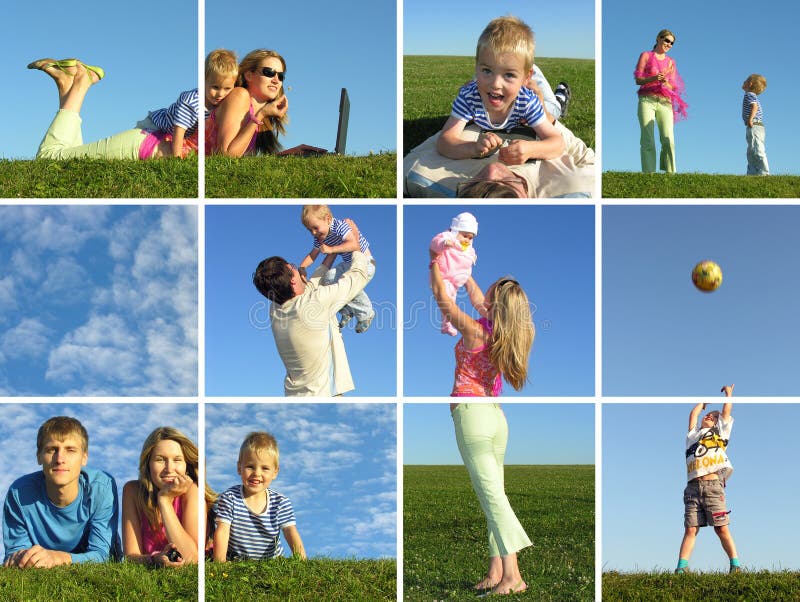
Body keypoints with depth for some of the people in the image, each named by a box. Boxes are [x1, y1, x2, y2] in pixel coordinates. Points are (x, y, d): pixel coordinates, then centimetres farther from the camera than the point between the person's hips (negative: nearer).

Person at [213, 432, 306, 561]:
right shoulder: (229, 498, -7)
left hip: (272, 561, 2)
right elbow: (222, 532, -13)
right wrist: (219, 564, -25)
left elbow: (292, 536, -9)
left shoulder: (281, 503, -3)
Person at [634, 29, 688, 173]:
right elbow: (638, 79, 4)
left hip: (665, 102, 2)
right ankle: (649, 173, -14)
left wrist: (665, 82, -8)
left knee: (668, 139, -12)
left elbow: (673, 86, 15)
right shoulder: (646, 55, 11)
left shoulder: (670, 62, 20)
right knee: (648, 140, -11)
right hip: (647, 100, -2)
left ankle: (670, 172, -14)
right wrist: (653, 78, -14)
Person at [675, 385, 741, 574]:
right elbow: (694, 413, 33)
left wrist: (728, 392, 38)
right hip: (693, 487, 2)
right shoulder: (693, 433, 28)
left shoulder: (720, 432, 22)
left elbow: (727, 410, 23)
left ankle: (736, 567, -7)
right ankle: (681, 569, -11)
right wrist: (704, 401, 49)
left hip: (713, 485, -2)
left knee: (722, 529, -8)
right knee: (690, 529, -6)